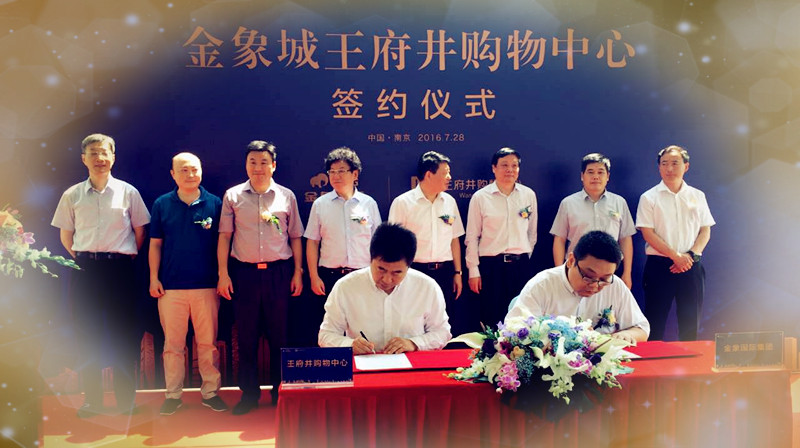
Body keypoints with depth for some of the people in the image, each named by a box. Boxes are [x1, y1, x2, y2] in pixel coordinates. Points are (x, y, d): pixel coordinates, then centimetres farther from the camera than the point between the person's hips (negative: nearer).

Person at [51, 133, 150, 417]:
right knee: (86, 333, 4)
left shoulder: (128, 192, 3)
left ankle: (126, 399, 12)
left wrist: (130, 257, 4)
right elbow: (66, 235, 14)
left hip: (119, 268, -1)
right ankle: (92, 400, 14)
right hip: (85, 269, 2)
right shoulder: (72, 195, 7)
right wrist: (81, 259, 6)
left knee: (123, 334, 1)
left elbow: (139, 232, 9)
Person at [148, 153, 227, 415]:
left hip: (206, 285, 0)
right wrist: (154, 278, 2)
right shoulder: (162, 204, 5)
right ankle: (173, 394, 17)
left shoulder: (215, 204, 3)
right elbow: (155, 244, 9)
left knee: (208, 343, 5)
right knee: (172, 344, 6)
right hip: (171, 286, 1)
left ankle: (211, 391, 17)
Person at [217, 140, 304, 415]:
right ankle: (249, 393, 19)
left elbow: (295, 237, 9)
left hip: (279, 271, 0)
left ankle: (280, 392, 19)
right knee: (246, 335, 7)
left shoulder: (286, 196, 6)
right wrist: (223, 274, -1)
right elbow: (224, 236, 5)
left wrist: (298, 272, 4)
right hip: (244, 272, 0)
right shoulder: (233, 196, 5)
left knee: (279, 335, 6)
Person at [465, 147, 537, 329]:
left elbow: (532, 231, 16)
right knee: (491, 319, 1)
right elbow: (472, 237, 0)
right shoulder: (480, 197, -1)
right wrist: (473, 271, -2)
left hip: (521, 265, 2)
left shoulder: (529, 195, 6)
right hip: (491, 265, -2)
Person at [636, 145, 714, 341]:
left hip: (691, 266, 3)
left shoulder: (697, 196, 11)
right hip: (659, 265, -3)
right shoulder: (649, 197, 1)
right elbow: (648, 233, -6)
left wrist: (691, 255, -9)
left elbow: (705, 231, 8)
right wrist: (676, 256, -14)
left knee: (691, 322, 6)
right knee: (656, 323, -2)